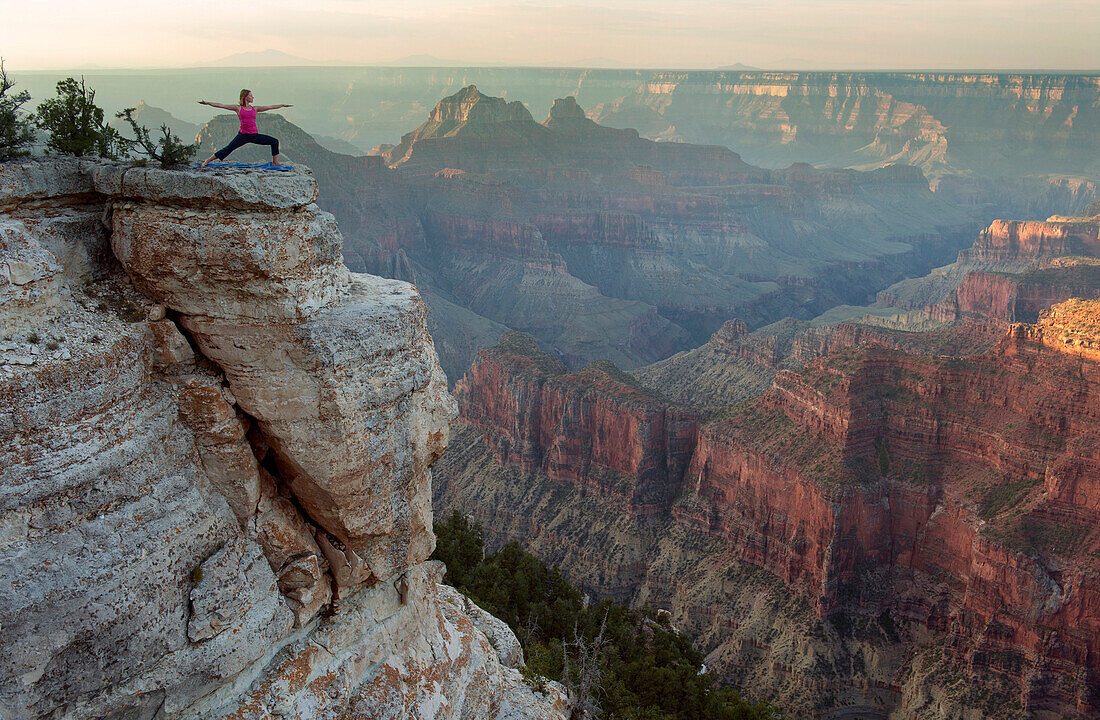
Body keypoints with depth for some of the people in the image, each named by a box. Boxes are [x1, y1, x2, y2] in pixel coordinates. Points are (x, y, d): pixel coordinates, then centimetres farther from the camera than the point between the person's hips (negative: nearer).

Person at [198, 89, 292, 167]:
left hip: (255, 135, 3)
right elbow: (221, 106, 2)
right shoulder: (238, 108, 3)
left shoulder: (255, 109, 11)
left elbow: (269, 107, 15)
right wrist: (207, 103, -2)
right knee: (228, 149, -9)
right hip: (243, 135, -3)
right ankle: (207, 161, 1)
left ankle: (275, 162, 8)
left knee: (274, 142, -4)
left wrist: (282, 105, 17)